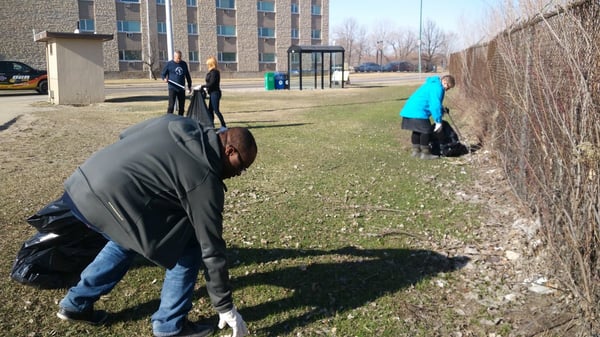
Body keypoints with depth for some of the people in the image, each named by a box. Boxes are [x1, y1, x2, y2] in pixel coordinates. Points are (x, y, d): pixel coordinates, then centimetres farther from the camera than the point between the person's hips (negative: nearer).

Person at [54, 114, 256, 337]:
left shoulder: (178, 124, 12)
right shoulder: (204, 178, -9)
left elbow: (124, 136, 22)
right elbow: (211, 249, -5)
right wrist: (225, 307, 4)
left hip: (84, 183, 9)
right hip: (110, 199, -9)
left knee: (127, 239, 34)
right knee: (188, 247, 2)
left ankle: (76, 304, 43)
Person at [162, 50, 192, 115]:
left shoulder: (184, 64, 11)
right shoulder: (169, 64, -1)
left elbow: (187, 75, 19)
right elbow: (162, 74, 4)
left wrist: (189, 85, 18)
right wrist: (164, 78, -17)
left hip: (181, 88, 4)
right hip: (172, 88, -4)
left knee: (182, 106, 8)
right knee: (171, 105, -10)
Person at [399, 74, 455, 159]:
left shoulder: (432, 84, 23)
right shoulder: (437, 88, -11)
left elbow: (433, 104, 35)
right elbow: (435, 105, -19)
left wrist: (442, 110, 38)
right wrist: (438, 122, -15)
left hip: (410, 110, 11)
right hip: (418, 113, -11)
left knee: (417, 131, 19)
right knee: (426, 131, -6)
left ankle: (416, 151, 27)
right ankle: (425, 153, -1)